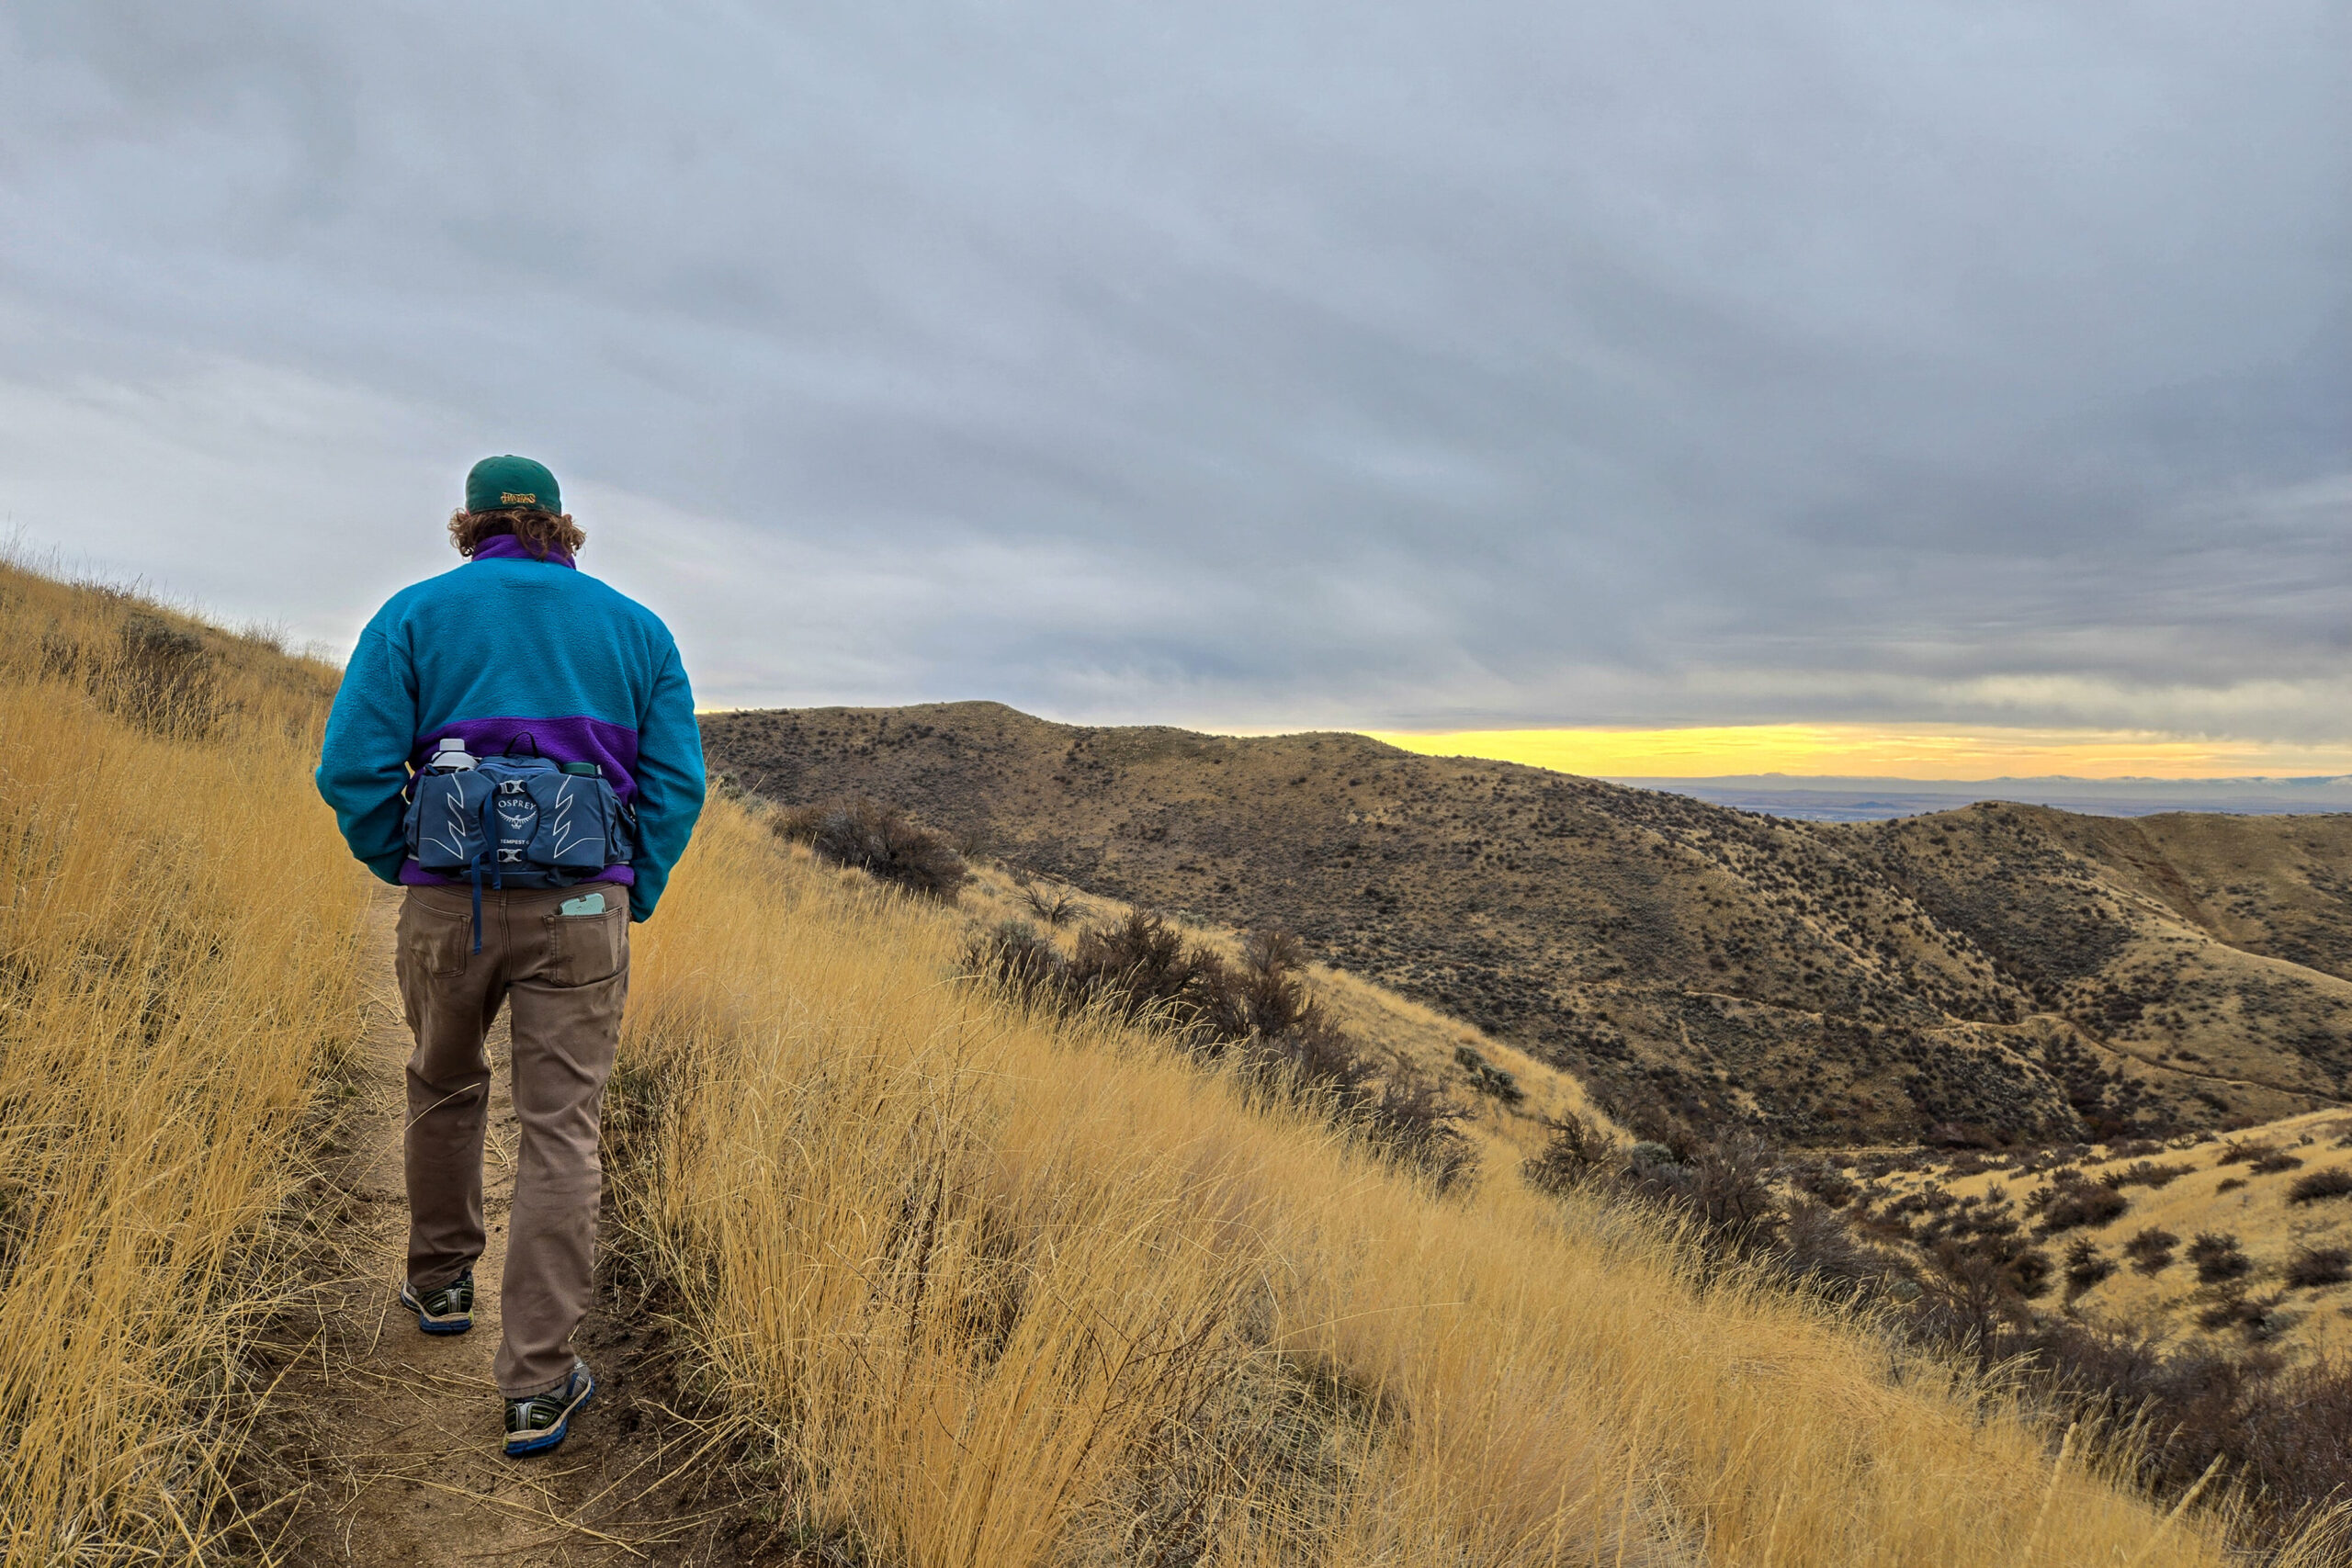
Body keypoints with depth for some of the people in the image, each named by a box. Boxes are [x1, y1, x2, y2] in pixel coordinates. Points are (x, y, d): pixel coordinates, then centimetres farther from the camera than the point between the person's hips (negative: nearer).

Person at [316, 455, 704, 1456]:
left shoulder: (417, 614, 5)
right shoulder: (636, 628, 9)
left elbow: (352, 769, -3)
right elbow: (677, 782, 2)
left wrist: (403, 871, 12)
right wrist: (633, 900, 10)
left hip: (449, 905, 1)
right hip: (581, 910, 0)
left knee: (445, 1090, 25)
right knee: (561, 1136, 2)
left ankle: (440, 1282, 44)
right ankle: (539, 1387, 3)